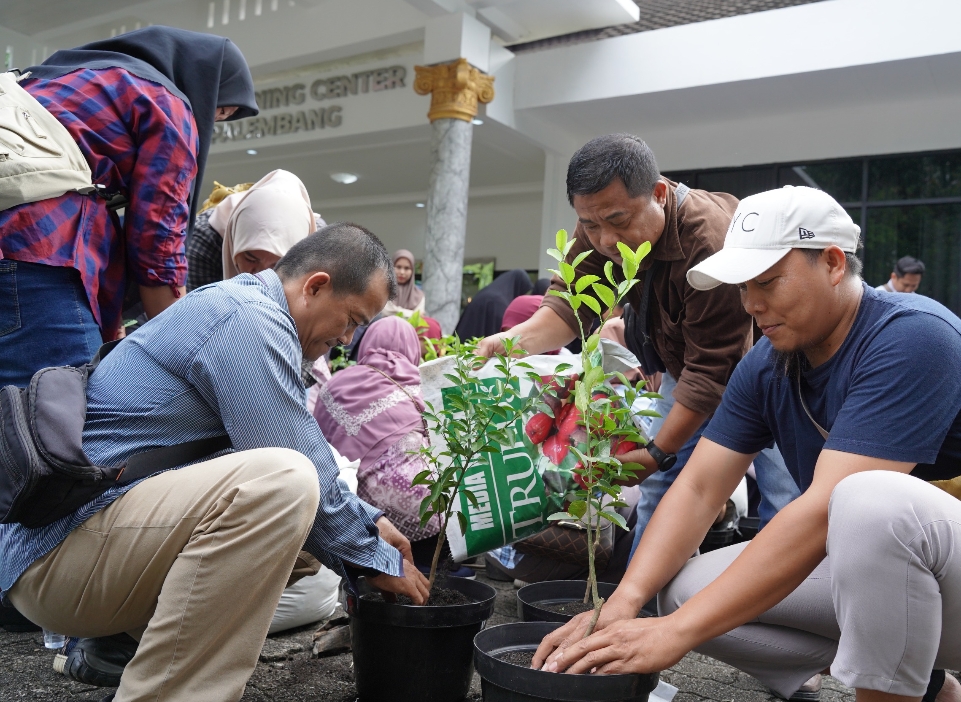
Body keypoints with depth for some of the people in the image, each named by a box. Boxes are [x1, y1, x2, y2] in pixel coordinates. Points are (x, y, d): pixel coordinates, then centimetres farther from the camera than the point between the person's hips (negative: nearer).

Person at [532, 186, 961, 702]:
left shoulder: (912, 337, -24)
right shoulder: (764, 367, -2)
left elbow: (826, 508, -33)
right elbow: (698, 488, -6)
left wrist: (677, 632, -33)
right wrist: (623, 601, -22)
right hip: (867, 564, 7)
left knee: (872, 499, -37)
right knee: (685, 589, -7)